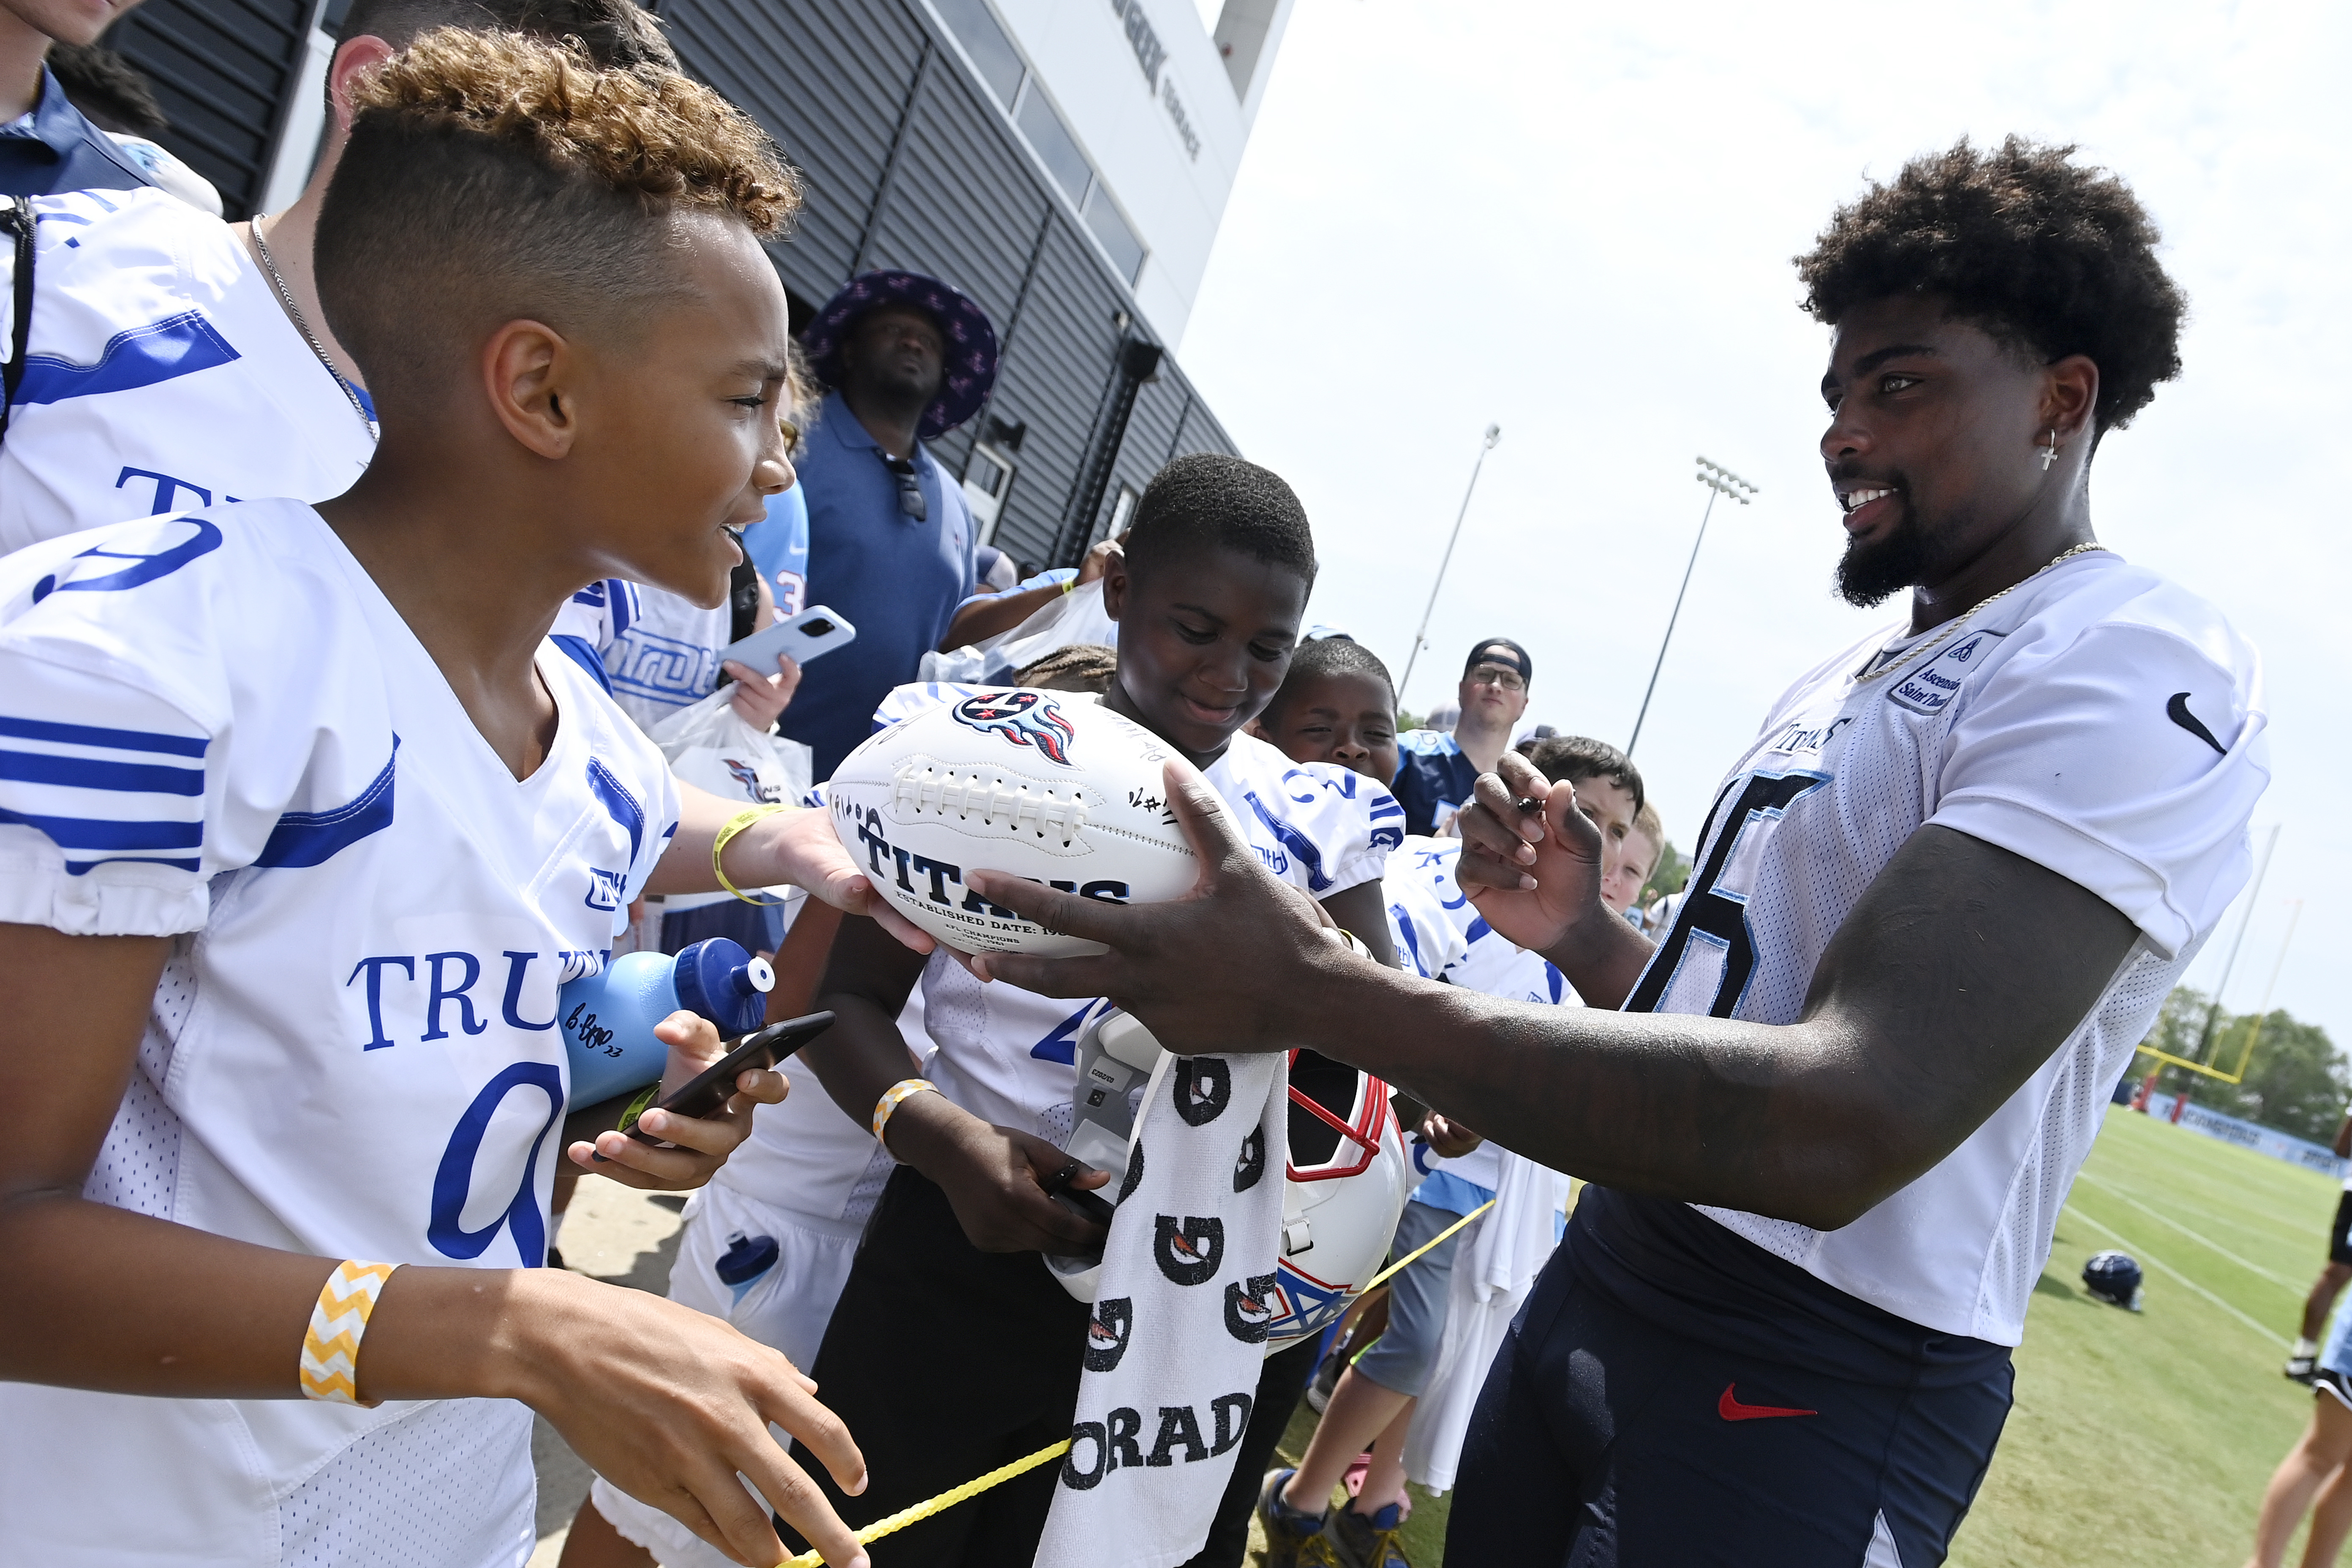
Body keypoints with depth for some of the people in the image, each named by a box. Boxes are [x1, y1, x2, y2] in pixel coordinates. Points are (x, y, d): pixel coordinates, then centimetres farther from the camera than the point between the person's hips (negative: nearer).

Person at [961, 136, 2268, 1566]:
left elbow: (1839, 1126, -30)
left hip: (1811, 1382, -8)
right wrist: (1581, 933, -3)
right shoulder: (1842, 685, 15)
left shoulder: (2141, 673, -16)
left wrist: (1317, 987, -32)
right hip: (1599, 1277, 8)